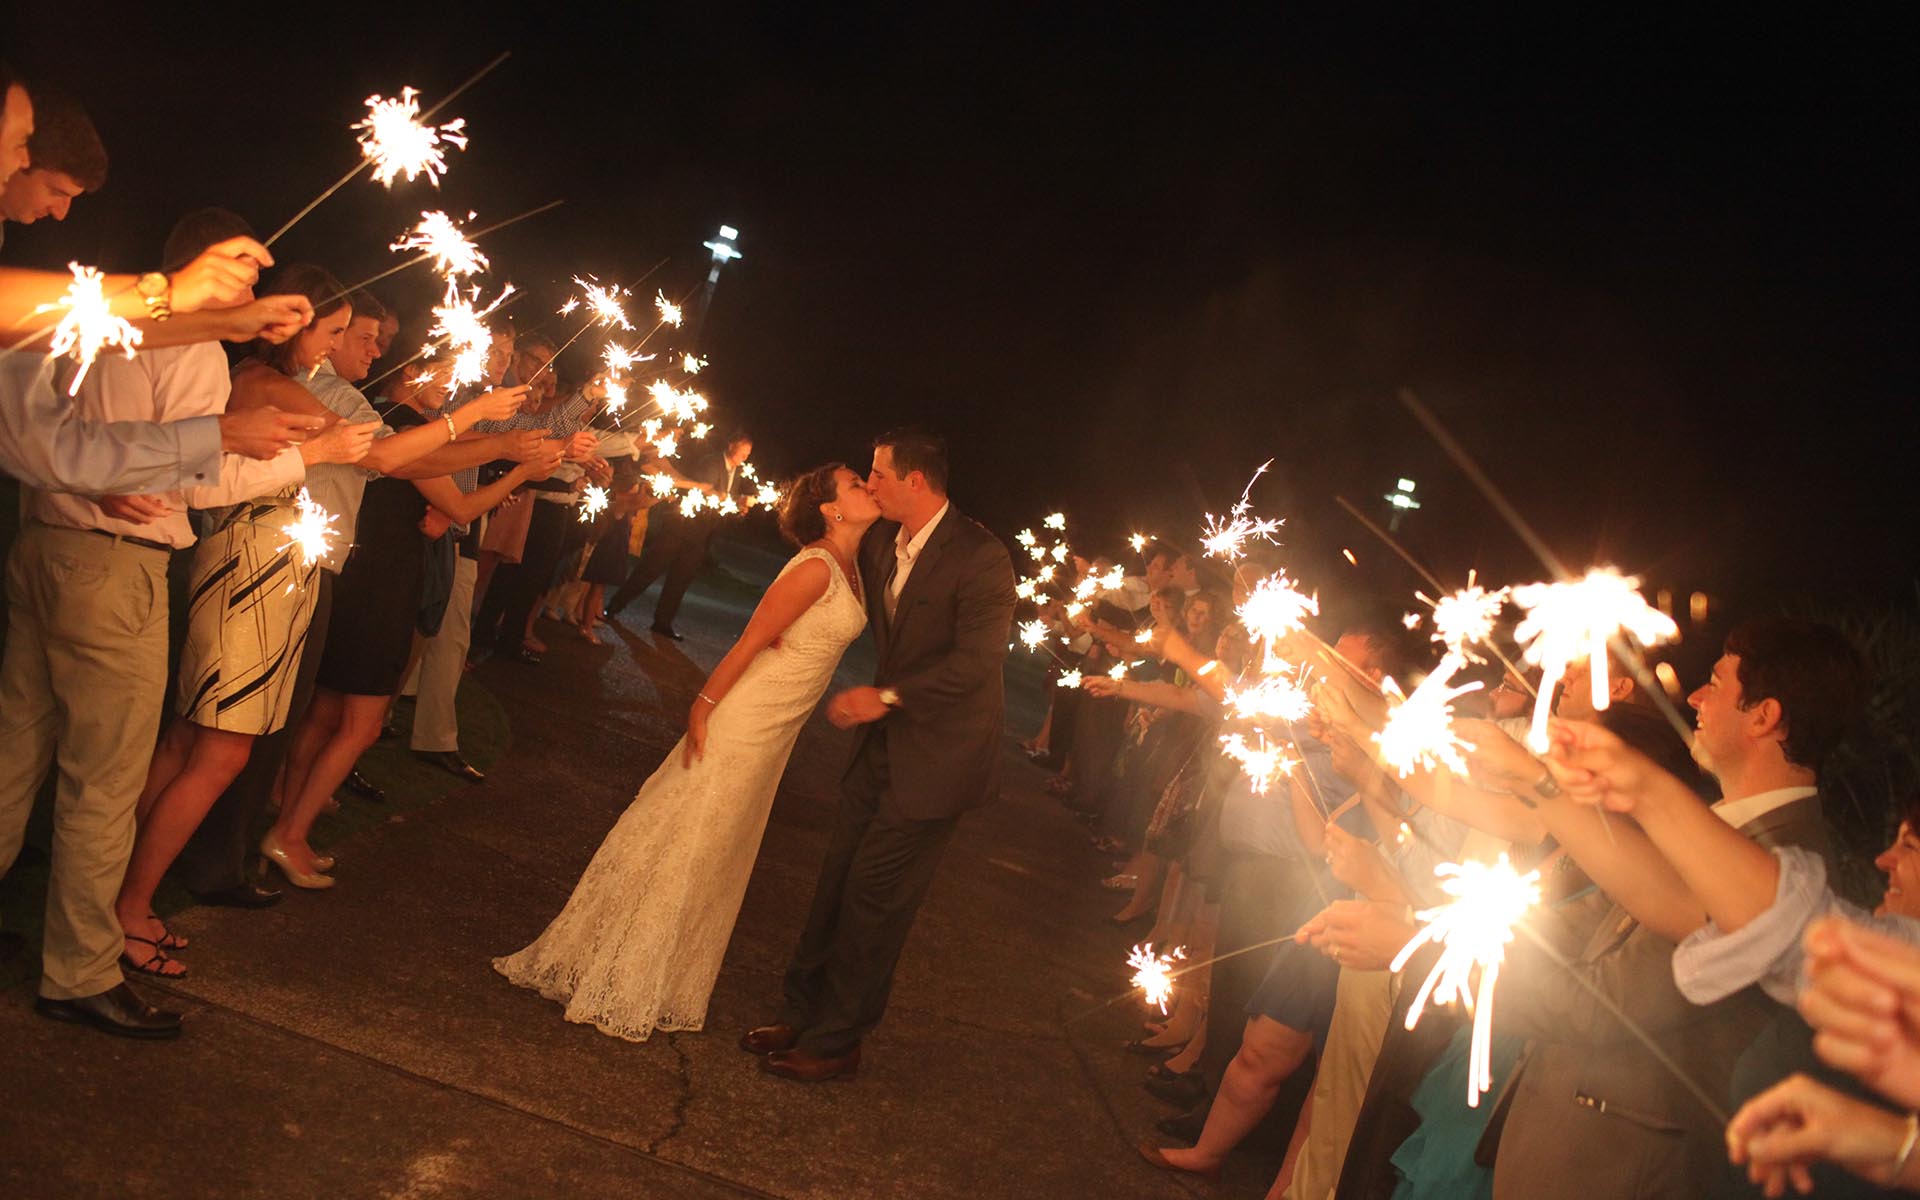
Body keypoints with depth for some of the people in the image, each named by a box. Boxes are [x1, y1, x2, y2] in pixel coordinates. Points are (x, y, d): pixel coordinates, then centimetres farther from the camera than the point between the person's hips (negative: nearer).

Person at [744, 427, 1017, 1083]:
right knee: (839, 877, 12)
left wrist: (888, 696, -24)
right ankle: (801, 1013, 26)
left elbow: (978, 660, -24)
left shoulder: (980, 557, -20)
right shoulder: (879, 542, 3)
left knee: (873, 895, -1)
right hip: (886, 741, 7)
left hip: (937, 757, -7)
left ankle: (835, 1041, 13)